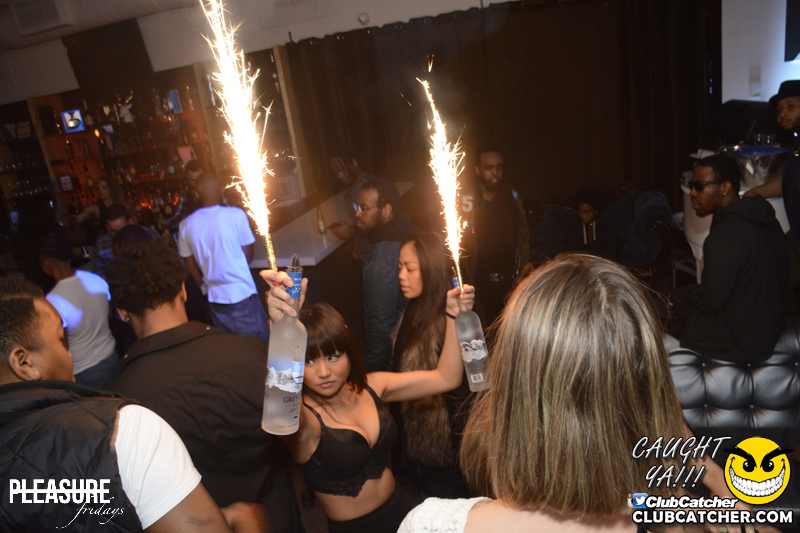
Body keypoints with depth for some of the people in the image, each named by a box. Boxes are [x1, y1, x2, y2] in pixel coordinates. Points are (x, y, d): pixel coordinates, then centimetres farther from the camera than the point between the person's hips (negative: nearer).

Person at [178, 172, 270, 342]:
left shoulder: (186, 225, 0)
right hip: (242, 296, -5)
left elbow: (191, 267, 8)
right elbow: (248, 256, -5)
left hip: (214, 303, 5)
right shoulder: (236, 215, -12)